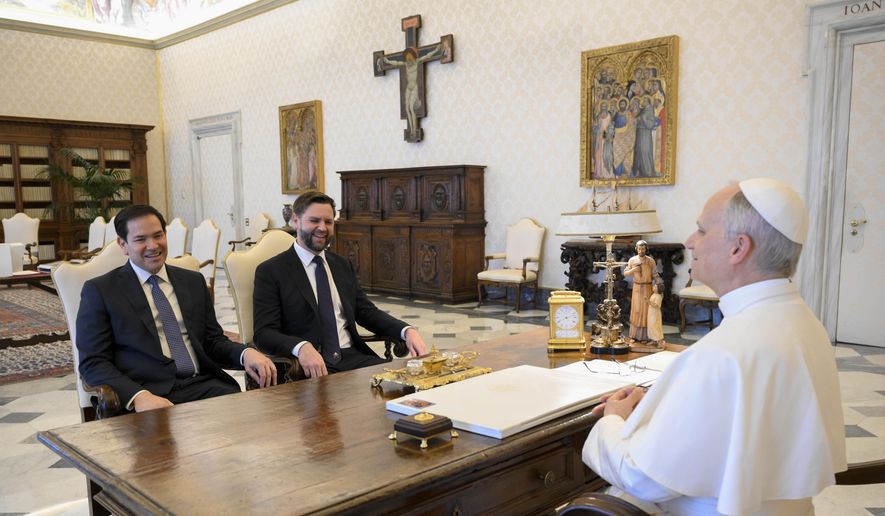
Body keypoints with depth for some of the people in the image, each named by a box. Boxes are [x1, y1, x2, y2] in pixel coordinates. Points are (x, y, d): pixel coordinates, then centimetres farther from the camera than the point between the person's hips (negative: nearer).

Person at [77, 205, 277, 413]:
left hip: (204, 386, 3)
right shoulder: (100, 291, 6)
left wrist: (246, 353, -5)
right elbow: (92, 362, 0)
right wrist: (139, 396, -18)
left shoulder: (194, 282, 18)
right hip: (151, 395, -3)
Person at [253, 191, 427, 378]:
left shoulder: (342, 265, 18)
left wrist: (407, 331, -2)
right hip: (308, 368, -5)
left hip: (354, 358, 6)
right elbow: (264, 332, -8)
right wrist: (301, 347, -30)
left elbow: (366, 312, 17)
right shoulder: (270, 271, 0)